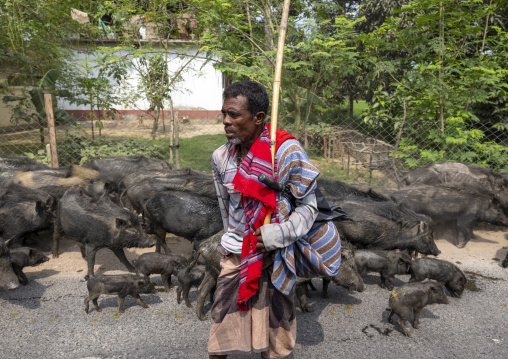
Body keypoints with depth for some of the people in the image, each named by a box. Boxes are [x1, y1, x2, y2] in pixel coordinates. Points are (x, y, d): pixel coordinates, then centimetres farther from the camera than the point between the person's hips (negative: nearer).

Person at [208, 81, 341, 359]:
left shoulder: (287, 151, -15)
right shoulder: (221, 157, 0)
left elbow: (308, 206, -10)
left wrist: (279, 234, -23)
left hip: (274, 259, -3)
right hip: (234, 255, 4)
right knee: (222, 328, 9)